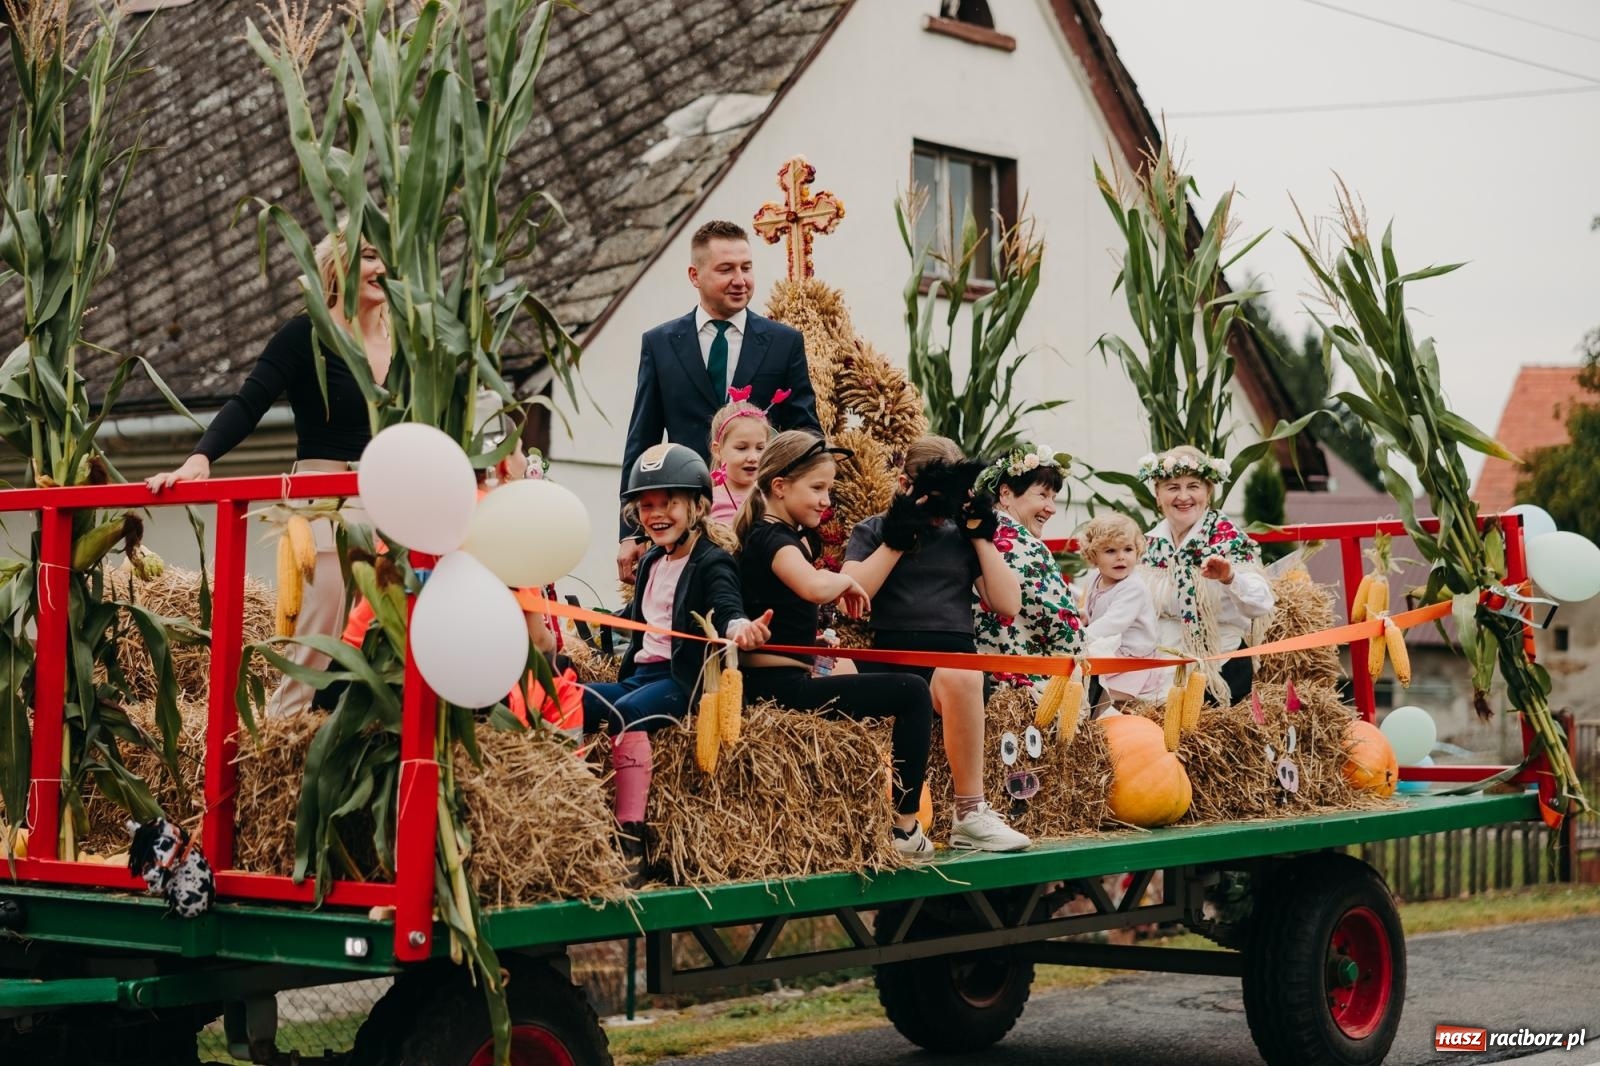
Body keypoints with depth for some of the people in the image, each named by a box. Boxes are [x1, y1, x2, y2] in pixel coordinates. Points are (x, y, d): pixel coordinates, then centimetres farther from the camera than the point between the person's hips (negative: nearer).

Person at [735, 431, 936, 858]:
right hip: (781, 685, -11)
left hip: (772, 683, 11)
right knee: (913, 693, -9)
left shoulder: (790, 534, 15)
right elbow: (814, 586, -36)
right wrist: (846, 581, -16)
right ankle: (905, 825, -8)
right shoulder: (773, 537, -15)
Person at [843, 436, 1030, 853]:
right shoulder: (872, 532, 17)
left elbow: (1008, 603, 15)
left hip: (955, 656, 1)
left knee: (959, 678, -38)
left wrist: (982, 537, 12)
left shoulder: (963, 535, 24)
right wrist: (896, 541, 0)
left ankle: (970, 815, -33)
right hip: (891, 655, -1)